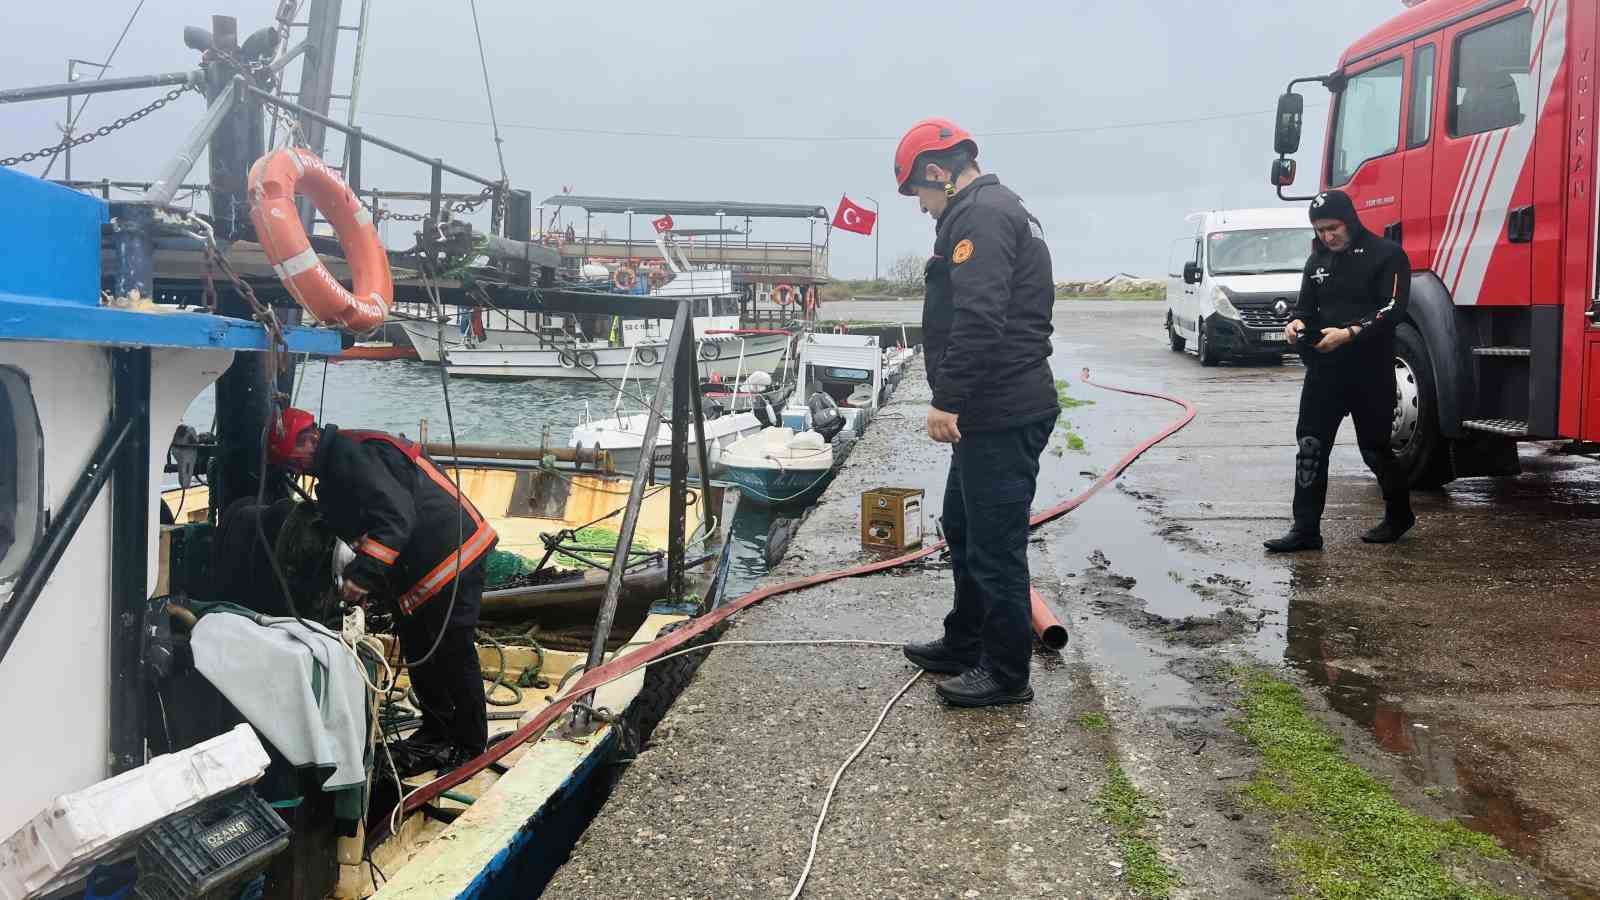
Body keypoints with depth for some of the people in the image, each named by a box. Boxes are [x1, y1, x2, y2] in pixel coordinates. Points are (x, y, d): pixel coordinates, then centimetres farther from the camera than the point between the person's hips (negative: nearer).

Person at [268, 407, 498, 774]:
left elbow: (395, 513, -30)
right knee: (418, 648, 18)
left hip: (451, 555, -11)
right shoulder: (339, 464, 16)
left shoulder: (351, 455, -18)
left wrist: (364, 572, -34)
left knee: (451, 651, -2)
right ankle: (435, 732, 31)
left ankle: (468, 744, 10)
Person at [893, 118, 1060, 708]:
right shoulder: (997, 211, 21)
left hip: (1001, 415, -11)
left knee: (995, 543, -2)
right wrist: (956, 400, 23)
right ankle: (965, 645, 36)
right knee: (964, 527, 22)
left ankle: (1006, 674, 10)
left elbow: (978, 320, -27)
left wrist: (948, 399, -25)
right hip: (996, 410, 11)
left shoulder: (979, 216, -14)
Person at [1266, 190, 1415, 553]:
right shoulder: (1318, 260, 13)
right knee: (1310, 446, -2)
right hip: (1324, 369, 5)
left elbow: (1392, 310, -14)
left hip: (1370, 372, -5)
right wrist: (1298, 322, -5)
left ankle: (1399, 515, 29)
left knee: (1375, 448, 6)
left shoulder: (1386, 255, -6)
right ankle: (1306, 529, 0)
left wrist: (1349, 334, -26)